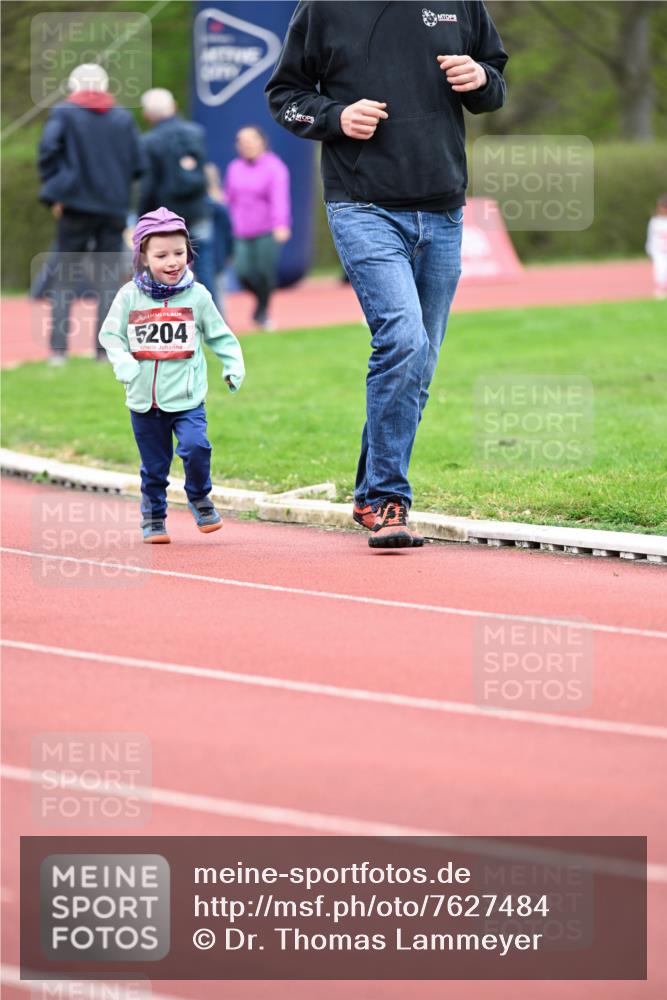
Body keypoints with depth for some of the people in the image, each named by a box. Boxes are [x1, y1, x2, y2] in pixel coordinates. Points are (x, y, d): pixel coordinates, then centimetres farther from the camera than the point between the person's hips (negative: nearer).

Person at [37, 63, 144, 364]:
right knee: (108, 278, 7)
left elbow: (48, 150, -14)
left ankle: (58, 348, -3)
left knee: (63, 279, 5)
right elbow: (138, 163, 2)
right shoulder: (123, 117, 6)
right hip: (114, 208, 2)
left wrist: (53, 193, -8)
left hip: (75, 205, -2)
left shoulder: (63, 113, -2)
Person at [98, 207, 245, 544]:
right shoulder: (130, 296, -2)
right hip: (144, 399, 1)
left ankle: (199, 497, 8)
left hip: (186, 396, -1)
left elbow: (219, 335, 8)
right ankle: (152, 519, 24)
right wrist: (123, 363, -12)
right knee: (153, 466, 8)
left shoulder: (196, 295, -1)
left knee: (195, 447, -18)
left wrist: (234, 365, -3)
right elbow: (110, 335, 4)